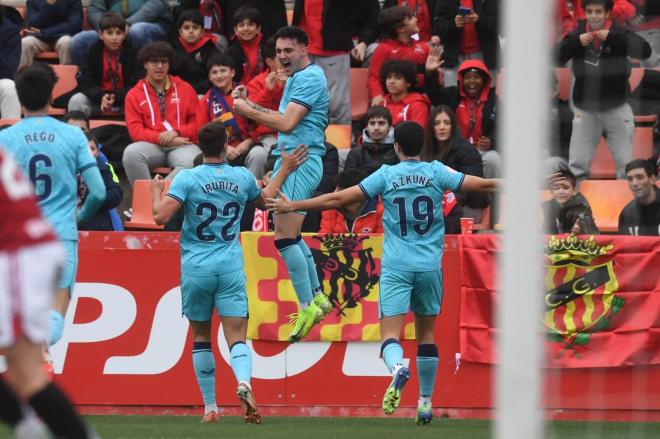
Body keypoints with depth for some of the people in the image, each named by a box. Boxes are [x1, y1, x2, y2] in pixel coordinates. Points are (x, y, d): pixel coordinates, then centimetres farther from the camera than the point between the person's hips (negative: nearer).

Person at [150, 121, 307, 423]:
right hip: (231, 268, 1)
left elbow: (161, 216, -15)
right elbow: (264, 200, 25)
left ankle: (210, 407, 15)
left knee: (201, 336, 14)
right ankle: (244, 382, -34)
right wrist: (285, 170, 37)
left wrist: (156, 192, 5)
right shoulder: (243, 178, 3)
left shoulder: (187, 179, -8)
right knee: (237, 338, -3)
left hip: (195, 269, -1)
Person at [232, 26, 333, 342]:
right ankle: (317, 297, 26)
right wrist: (249, 105, 10)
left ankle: (307, 307, -10)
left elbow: (287, 124, -20)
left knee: (284, 236, -13)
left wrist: (248, 111, -11)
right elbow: (284, 120, 20)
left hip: (301, 161, -11)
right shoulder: (296, 78, 19)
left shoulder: (309, 78, -13)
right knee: (291, 235, 18)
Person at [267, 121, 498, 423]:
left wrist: (293, 206, 7)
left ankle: (397, 367, -41)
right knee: (426, 334, 16)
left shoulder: (386, 175, 0)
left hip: (396, 266, -2)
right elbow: (483, 185, 5)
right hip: (430, 265, 2)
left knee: (390, 334, -8)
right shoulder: (436, 172, 3)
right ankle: (425, 402, 20)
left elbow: (338, 199, -1)